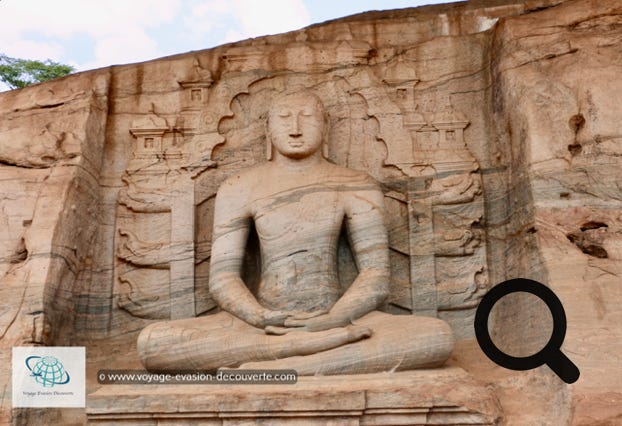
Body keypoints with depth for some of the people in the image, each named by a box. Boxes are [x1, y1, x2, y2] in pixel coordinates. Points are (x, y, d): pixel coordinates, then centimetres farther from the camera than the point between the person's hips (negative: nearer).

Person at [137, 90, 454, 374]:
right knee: (152, 343, -26)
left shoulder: (356, 187, 4)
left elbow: (375, 277, -1)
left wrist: (331, 321, -19)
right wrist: (263, 319, -20)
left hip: (333, 316, 1)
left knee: (438, 336, -27)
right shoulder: (238, 189, 5)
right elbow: (222, 277, 0)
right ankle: (327, 344, -31)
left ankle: (275, 369, -32)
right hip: (263, 321, 0)